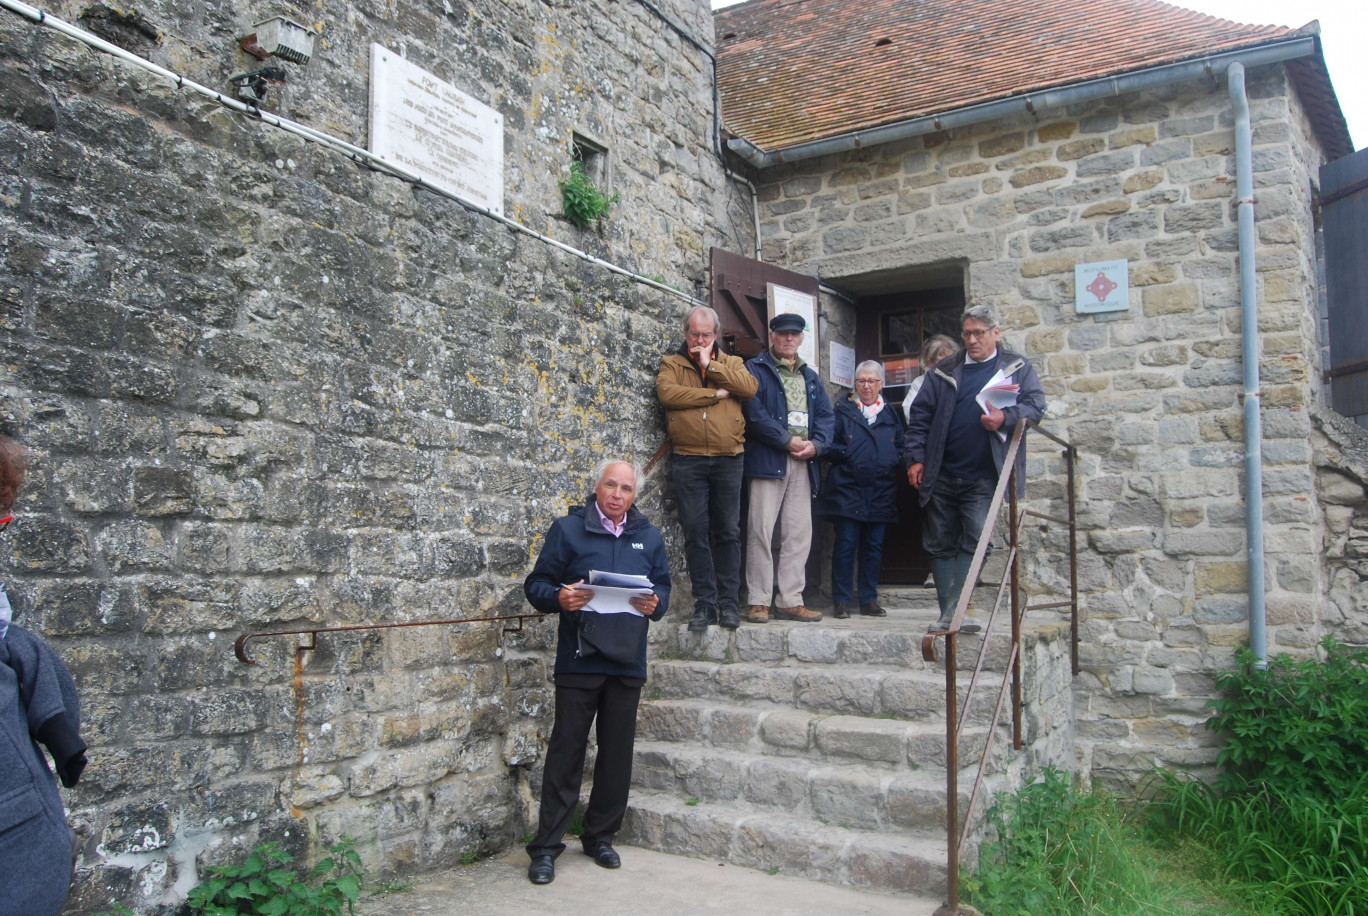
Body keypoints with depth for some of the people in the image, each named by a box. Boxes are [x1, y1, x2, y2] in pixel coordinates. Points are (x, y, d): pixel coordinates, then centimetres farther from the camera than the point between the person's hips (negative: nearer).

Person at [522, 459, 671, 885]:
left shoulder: (649, 537, 13)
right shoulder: (567, 529, 2)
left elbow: (663, 587, 17)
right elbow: (536, 584, 1)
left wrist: (655, 603, -6)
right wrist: (560, 597, -20)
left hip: (628, 663, 4)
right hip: (578, 661, -3)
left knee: (617, 753, 10)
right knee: (566, 751, -1)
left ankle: (600, 836, 25)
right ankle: (546, 845, 9)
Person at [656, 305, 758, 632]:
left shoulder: (731, 363, 16)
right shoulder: (671, 364, 12)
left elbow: (749, 387, -5)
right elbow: (667, 393, -10)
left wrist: (710, 366, -6)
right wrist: (715, 394, -8)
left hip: (728, 460, 1)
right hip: (689, 460, -1)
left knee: (727, 532, 2)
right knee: (695, 532, -1)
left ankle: (728, 603, 9)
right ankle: (704, 604, 6)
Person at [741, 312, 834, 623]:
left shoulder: (810, 377, 22)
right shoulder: (756, 369, 3)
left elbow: (826, 417, 14)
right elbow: (754, 413, -10)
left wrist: (816, 444, -5)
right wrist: (788, 440, -13)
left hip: (803, 463, 6)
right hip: (767, 460, -6)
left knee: (799, 534, 5)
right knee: (761, 531, -6)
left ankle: (790, 600, 12)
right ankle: (758, 601, 1)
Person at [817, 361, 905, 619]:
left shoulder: (891, 414, 16)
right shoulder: (843, 410, 7)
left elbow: (901, 448, 16)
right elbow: (830, 445, 2)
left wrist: (893, 462, -2)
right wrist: (847, 455, -13)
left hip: (881, 491, 3)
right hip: (847, 489, -3)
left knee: (874, 546, 6)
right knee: (846, 543, -6)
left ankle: (869, 600, 14)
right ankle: (841, 601, 1)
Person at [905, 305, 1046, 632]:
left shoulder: (1017, 367, 8)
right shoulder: (944, 370, 12)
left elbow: (1036, 404, -2)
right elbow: (920, 415, 9)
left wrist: (1006, 418, -21)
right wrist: (916, 458, 0)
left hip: (983, 478, -3)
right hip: (941, 476, 3)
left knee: (974, 543, -8)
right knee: (940, 545, 6)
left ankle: (954, 611, -4)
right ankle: (949, 613, 16)